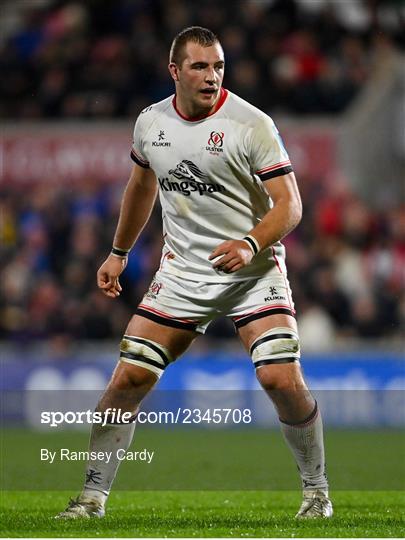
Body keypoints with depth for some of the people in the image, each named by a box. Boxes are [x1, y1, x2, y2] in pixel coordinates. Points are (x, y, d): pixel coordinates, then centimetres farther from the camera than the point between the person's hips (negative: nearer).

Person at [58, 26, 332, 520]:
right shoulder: (151, 123, 3)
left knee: (282, 379, -17)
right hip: (181, 273, 4)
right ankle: (93, 494, 9)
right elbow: (141, 186, 23)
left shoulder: (252, 124, -12)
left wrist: (251, 245, -30)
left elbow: (289, 205, -13)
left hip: (253, 273, -4)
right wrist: (119, 253, 27)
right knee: (128, 379, -4)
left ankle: (316, 489, 5)